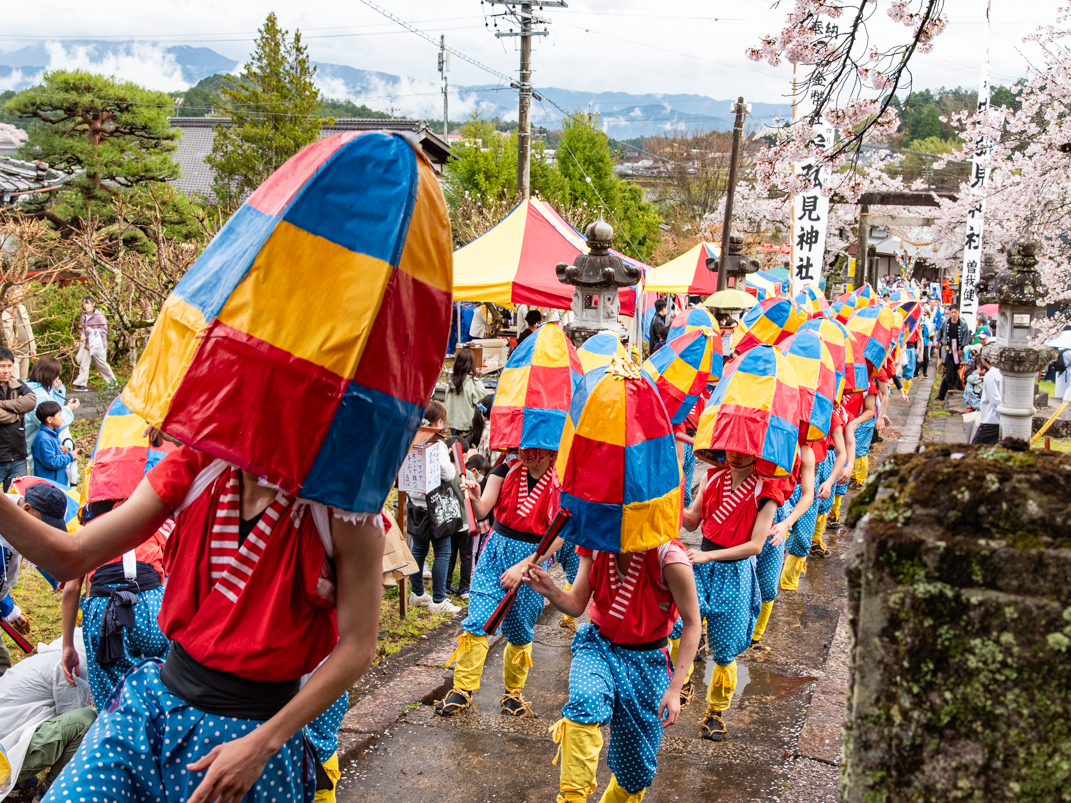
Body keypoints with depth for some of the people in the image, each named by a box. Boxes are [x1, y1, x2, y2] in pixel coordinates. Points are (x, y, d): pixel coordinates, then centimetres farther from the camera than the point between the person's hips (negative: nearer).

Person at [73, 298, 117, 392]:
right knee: (83, 363, -2)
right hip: (87, 344, 6)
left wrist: (93, 331, -25)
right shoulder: (84, 316, 9)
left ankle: (112, 381, 22)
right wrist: (82, 334, 2)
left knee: (101, 364, 4)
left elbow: (104, 330, -12)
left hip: (97, 344, -6)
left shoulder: (99, 316, -11)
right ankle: (82, 384, -2)